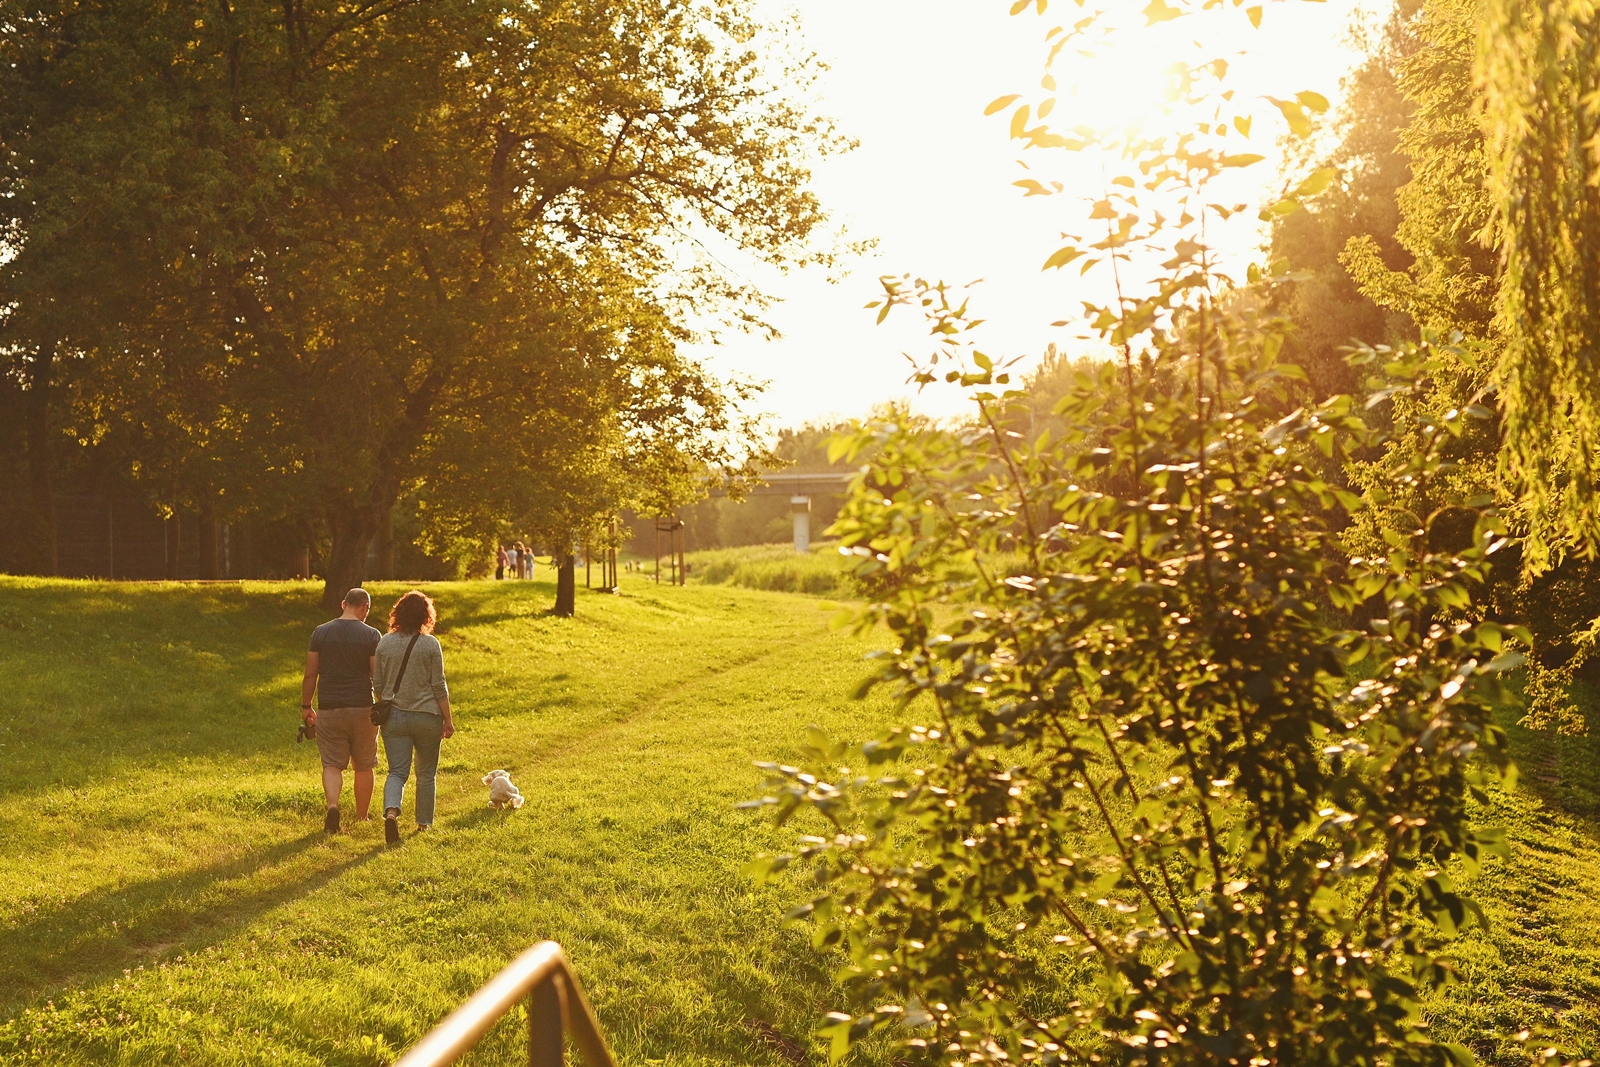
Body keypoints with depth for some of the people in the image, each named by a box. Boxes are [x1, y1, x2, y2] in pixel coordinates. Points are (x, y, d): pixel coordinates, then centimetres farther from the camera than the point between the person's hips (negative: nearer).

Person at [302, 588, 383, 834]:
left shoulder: (321, 632, 2)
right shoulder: (371, 635, -4)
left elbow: (310, 674, 3)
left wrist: (305, 706, 14)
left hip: (329, 708, 1)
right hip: (362, 708, -1)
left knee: (332, 763, 4)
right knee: (364, 766, 12)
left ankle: (332, 806, -20)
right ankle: (361, 818, 20)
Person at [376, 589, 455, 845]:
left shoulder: (385, 642, 0)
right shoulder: (430, 644, -8)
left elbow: (377, 682, 6)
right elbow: (439, 686, -7)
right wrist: (448, 719, 1)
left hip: (393, 716, 2)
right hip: (426, 716, -2)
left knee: (397, 771, 2)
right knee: (426, 773, 13)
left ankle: (391, 811, -23)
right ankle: (424, 823, 22)